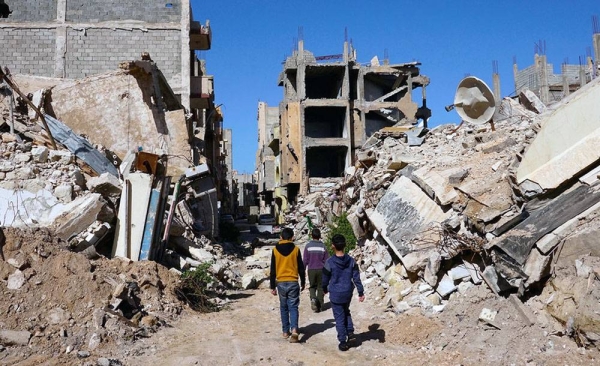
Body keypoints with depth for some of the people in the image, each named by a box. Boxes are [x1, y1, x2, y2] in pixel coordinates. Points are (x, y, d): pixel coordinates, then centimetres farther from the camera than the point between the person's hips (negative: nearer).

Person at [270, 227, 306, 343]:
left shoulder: (275, 250, -1)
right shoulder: (296, 249, -3)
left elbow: (273, 270, 2)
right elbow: (301, 267, 1)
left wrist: (272, 286, 8)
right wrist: (303, 282, 13)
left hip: (281, 282, 1)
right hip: (293, 282, -1)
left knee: (283, 307, 15)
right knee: (293, 307, 0)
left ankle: (286, 331, 19)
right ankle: (294, 330, -19)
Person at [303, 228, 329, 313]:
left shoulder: (308, 246, -6)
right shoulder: (323, 246, -4)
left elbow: (305, 260, -3)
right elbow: (326, 260, 0)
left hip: (311, 270, 0)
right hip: (321, 270, 0)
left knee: (312, 286, 15)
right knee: (320, 287, 11)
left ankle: (313, 298, -13)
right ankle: (319, 306, 11)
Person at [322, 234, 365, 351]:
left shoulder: (330, 262, -17)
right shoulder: (351, 261, -7)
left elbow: (325, 279, -5)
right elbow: (356, 278, -6)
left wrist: (325, 289, 14)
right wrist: (361, 293, 1)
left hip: (335, 294, -3)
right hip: (348, 293, 4)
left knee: (339, 318, 7)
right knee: (346, 312, 28)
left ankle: (343, 342, 12)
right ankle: (350, 332, 15)